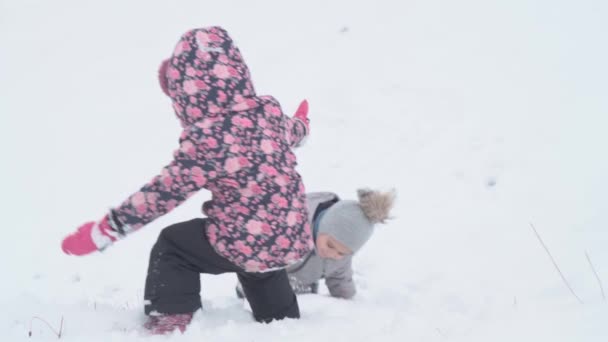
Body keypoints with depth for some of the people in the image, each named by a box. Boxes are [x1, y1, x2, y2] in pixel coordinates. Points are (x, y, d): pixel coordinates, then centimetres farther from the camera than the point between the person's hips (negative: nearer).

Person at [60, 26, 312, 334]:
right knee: (262, 272, 38)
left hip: (243, 244, -7)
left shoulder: (208, 138, -25)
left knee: (173, 245, 14)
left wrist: (103, 231, -17)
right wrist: (301, 124, 48)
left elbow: (164, 192, -24)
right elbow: (291, 133, 21)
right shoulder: (269, 110, -4)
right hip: (293, 239, 7)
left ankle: (170, 322, 13)